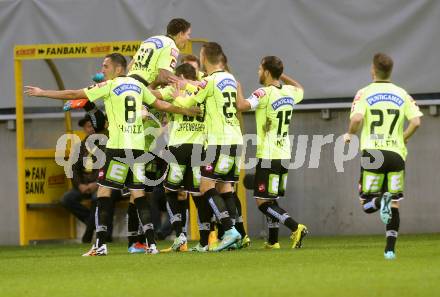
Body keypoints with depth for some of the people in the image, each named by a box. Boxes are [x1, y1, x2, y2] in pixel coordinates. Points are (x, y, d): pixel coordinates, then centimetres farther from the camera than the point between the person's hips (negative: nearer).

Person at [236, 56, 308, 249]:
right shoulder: (289, 92, 7)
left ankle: (295, 228, -19)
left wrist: (237, 87, -12)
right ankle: (273, 241, 19)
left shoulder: (265, 93, -15)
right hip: (285, 155, 8)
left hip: (268, 156, -8)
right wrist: (282, 75, 29)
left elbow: (242, 105, -30)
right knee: (271, 199, 18)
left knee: (262, 201, -5)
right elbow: (300, 89, 32)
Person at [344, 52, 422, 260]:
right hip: (396, 154, 2)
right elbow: (416, 122, -2)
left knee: (366, 204, 7)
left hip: (372, 152, -2)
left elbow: (356, 119, -15)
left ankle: (381, 201, -27)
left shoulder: (364, 93, 0)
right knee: (395, 206, 8)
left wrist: (350, 134, 6)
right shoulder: (402, 94, 7)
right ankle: (390, 249, -3)